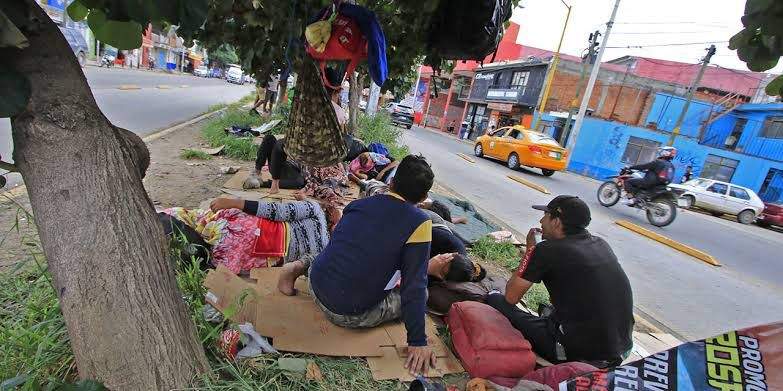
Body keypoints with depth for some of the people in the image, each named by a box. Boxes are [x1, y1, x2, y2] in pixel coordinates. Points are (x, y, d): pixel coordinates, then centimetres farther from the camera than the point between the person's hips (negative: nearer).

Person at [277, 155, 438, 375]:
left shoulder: (358, 204, 3)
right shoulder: (419, 223, -15)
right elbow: (414, 286, -15)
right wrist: (418, 342, -6)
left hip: (318, 286, 6)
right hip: (350, 315, -6)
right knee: (418, 293, 11)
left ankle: (303, 265, 10)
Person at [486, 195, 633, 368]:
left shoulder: (547, 250, -16)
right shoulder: (601, 244, 4)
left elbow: (511, 297, -6)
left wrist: (530, 249, 1)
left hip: (580, 353, -7)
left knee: (495, 300, 4)